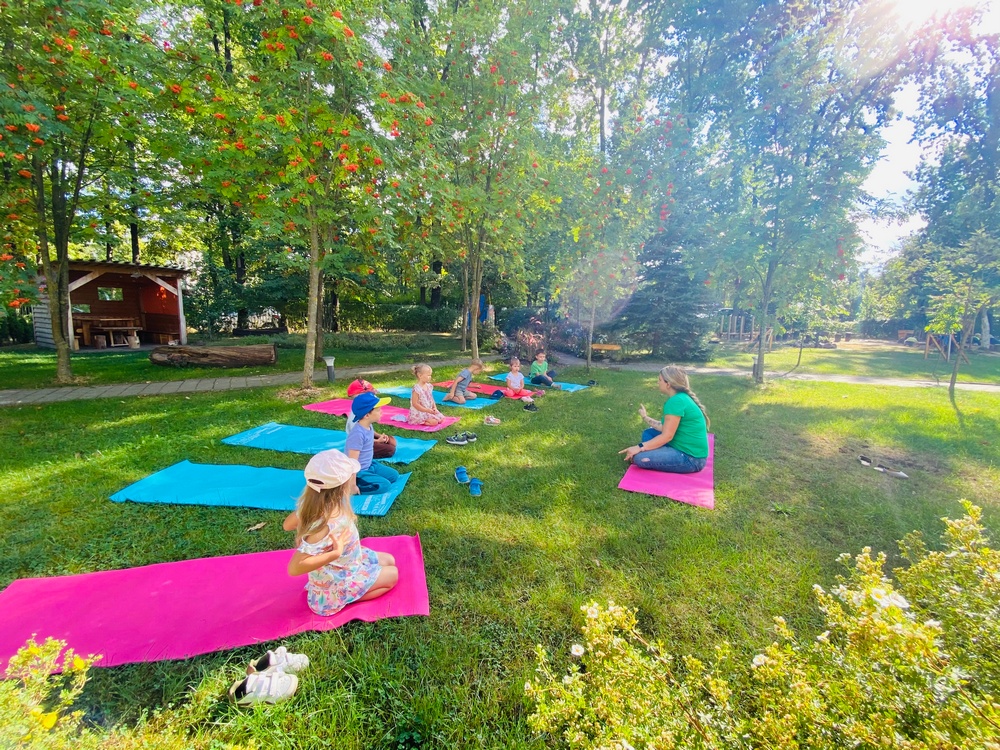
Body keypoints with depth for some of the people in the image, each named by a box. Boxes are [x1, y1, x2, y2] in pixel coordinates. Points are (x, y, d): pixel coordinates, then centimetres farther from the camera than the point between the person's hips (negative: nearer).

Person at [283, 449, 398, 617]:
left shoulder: (312, 504, -16)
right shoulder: (325, 524, -42)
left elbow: (287, 525, 2)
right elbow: (294, 568, -41)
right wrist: (335, 553, -39)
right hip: (336, 584, -8)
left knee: (389, 560, 18)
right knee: (392, 575, 7)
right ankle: (345, 599, 3)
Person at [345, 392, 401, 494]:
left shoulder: (368, 426, -3)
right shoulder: (358, 433, -30)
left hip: (369, 465, 9)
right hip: (358, 472, -9)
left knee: (394, 475, 9)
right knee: (384, 485, -19)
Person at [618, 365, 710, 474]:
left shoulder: (676, 401, -22)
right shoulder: (681, 397, 8)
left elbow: (667, 436, -22)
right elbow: (666, 428, 10)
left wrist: (639, 447, -20)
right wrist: (645, 417, 23)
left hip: (690, 458, -10)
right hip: (689, 449, 10)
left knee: (639, 457, -19)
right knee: (648, 433, 19)